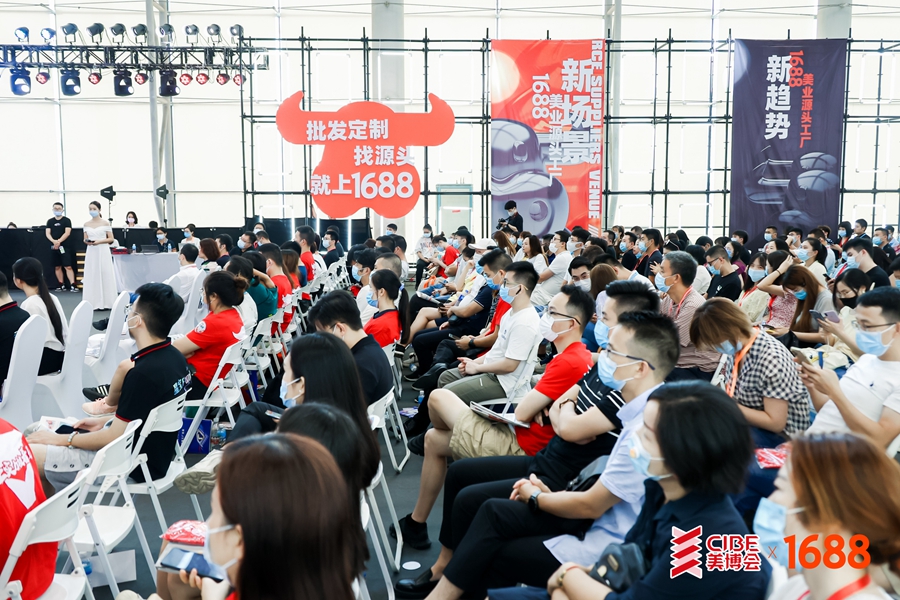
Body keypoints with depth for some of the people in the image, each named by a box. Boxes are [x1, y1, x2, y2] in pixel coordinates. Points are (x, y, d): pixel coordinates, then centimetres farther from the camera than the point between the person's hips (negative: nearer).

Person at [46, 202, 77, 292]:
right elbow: (47, 233, 2)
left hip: (64, 247, -4)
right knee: (57, 267, 7)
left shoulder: (66, 220, 1)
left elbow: (67, 232, -9)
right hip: (53, 247, 4)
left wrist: (59, 241, -20)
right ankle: (62, 285, 14)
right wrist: (54, 241, -17)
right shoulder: (50, 221, 11)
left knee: (68, 266, -11)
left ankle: (73, 285, -17)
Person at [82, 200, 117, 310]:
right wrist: (87, 241, -9)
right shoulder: (86, 224, 10)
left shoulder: (105, 223, 0)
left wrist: (99, 241, -15)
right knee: (91, 276, 2)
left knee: (104, 275, -3)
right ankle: (93, 303, 5)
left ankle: (105, 302, 1)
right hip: (91, 252, 3)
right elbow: (85, 239, 13)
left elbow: (111, 239, -2)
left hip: (103, 251, -3)